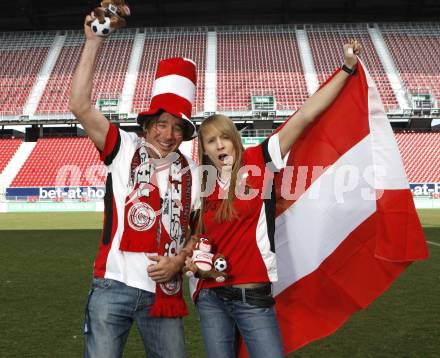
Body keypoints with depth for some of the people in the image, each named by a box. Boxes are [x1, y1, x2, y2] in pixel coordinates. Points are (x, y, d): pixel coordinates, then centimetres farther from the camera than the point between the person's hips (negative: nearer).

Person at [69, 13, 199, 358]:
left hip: (165, 292, 3)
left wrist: (180, 259, -7)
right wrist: (94, 43, -14)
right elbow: (80, 106, -10)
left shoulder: (192, 175, 8)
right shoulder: (124, 150, 1)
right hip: (113, 287, -2)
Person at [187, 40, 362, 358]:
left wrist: (347, 69, -11)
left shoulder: (258, 162, -3)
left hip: (253, 296, -4)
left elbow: (305, 115, -9)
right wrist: (191, 257, -3)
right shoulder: (202, 186, 7)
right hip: (210, 297, 4)